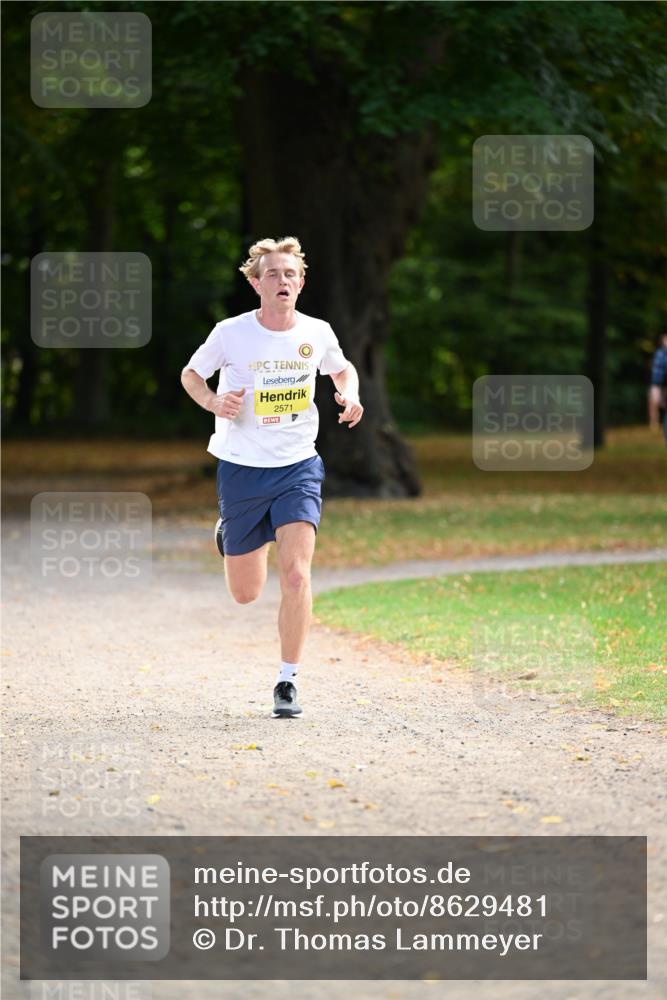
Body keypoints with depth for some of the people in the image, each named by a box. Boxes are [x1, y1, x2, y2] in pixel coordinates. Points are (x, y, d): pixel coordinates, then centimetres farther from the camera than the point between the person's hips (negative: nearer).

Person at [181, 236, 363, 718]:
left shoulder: (317, 333, -2)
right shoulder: (231, 333, -10)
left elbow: (342, 368, 19)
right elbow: (191, 375, 5)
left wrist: (350, 395, -3)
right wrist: (215, 402, -16)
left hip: (298, 468, 0)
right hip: (242, 469, 0)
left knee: (296, 575, -19)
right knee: (246, 594, 9)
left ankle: (288, 683, -6)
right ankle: (229, 535, 46)